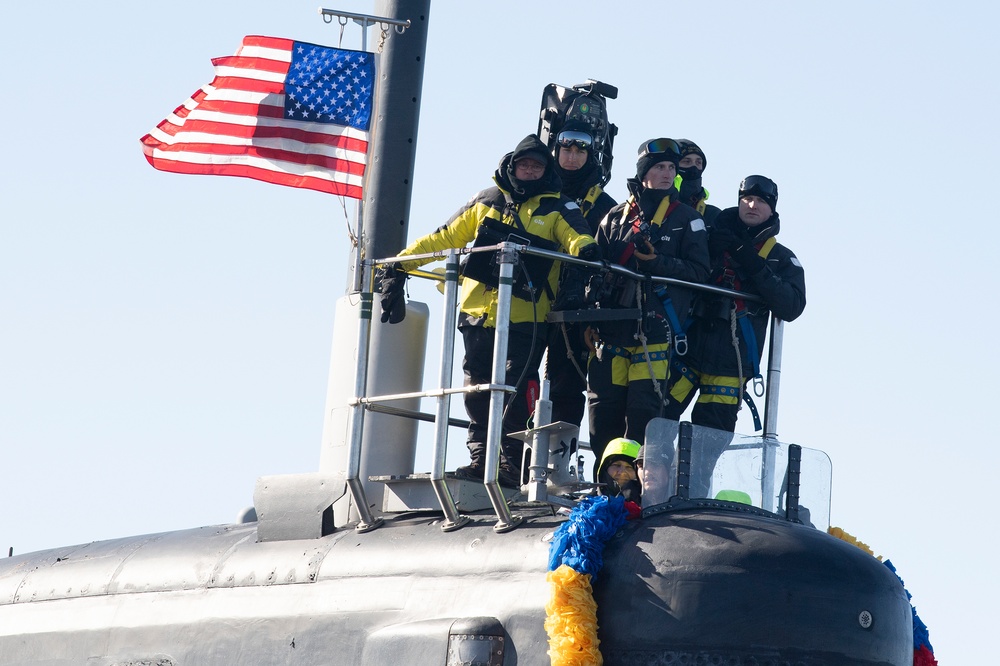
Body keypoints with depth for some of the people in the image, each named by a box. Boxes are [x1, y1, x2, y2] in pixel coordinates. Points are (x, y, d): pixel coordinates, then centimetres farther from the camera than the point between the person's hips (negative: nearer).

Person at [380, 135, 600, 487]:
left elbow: (575, 236, -11)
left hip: (526, 319, -3)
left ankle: (511, 461, -6)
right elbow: (443, 239, 19)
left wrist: (585, 248, -36)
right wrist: (400, 265, 16)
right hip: (478, 313, 3)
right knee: (478, 387, 0)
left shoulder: (556, 208, 9)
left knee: (517, 388, -11)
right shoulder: (485, 203, 16)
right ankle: (480, 456, 6)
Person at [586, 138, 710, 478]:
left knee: (643, 410, -10)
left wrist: (657, 263, -13)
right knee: (604, 408, -1)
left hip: (656, 328, -3)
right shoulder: (616, 217, 17)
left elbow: (698, 271, 1)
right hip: (611, 328, 3)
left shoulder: (687, 219, 9)